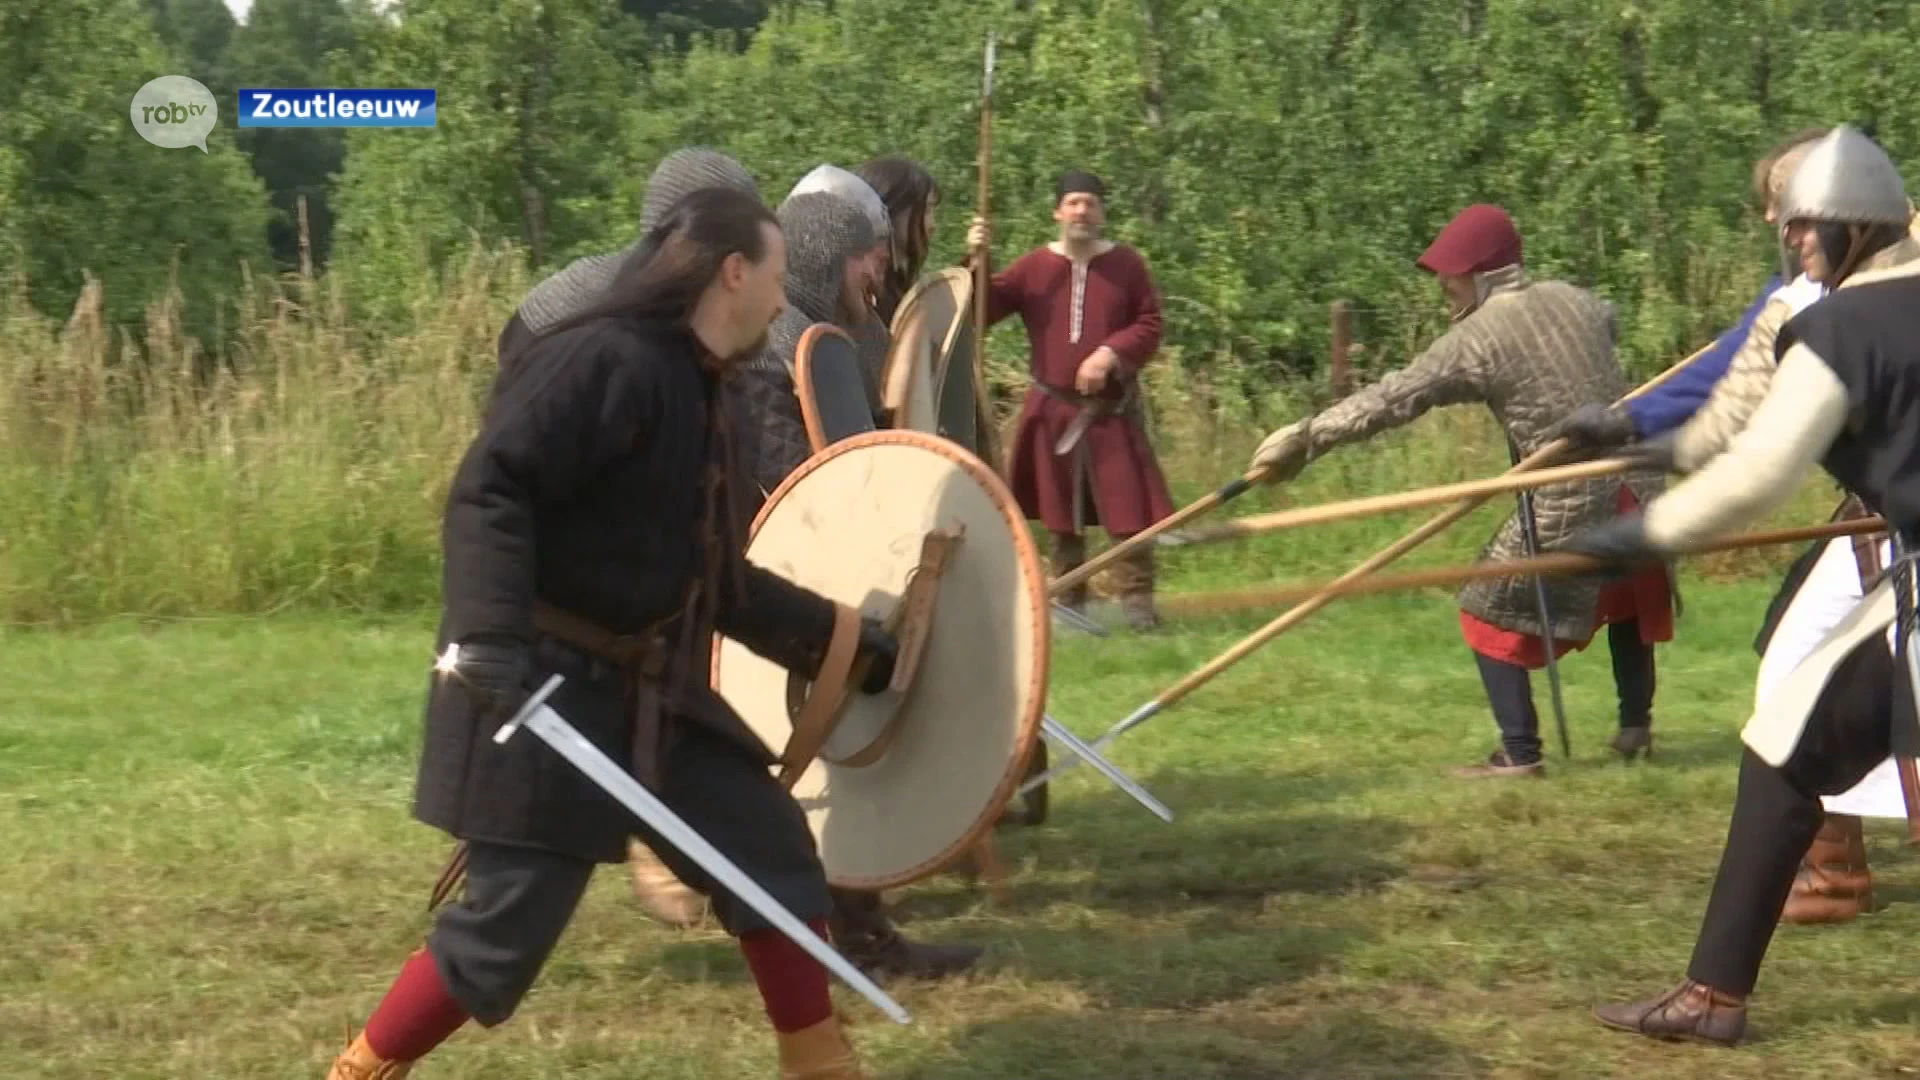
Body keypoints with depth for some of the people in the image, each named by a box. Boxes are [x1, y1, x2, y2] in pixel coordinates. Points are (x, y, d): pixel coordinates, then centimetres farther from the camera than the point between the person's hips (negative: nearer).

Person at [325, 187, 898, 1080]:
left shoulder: (699, 394, 14)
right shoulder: (607, 358, -16)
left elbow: (712, 581, 22)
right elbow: (487, 493, -24)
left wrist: (843, 638, 23)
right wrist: (490, 636, -35)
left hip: (648, 692, 9)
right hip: (547, 688, -9)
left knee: (773, 849, 10)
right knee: (508, 924, -5)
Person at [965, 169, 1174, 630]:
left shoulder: (1126, 264, 1)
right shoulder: (1033, 267, 2)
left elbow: (1149, 326, -1)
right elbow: (981, 310, -2)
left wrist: (1111, 353, -17)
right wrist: (976, 261, -18)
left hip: (1111, 409, -1)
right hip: (1052, 410, 2)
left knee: (1127, 509, -7)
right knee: (1060, 515, 10)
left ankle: (1136, 598, 1)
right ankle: (1069, 600, 21)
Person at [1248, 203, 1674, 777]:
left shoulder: (1474, 341, -11)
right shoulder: (1573, 300, 7)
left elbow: (1392, 399, -14)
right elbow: (1609, 320, 31)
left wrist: (1306, 436, -12)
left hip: (1571, 504, -7)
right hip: (1637, 482, 7)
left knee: (1491, 612, 6)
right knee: (1626, 595, 29)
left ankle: (1519, 752, 2)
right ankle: (1636, 725, 36)